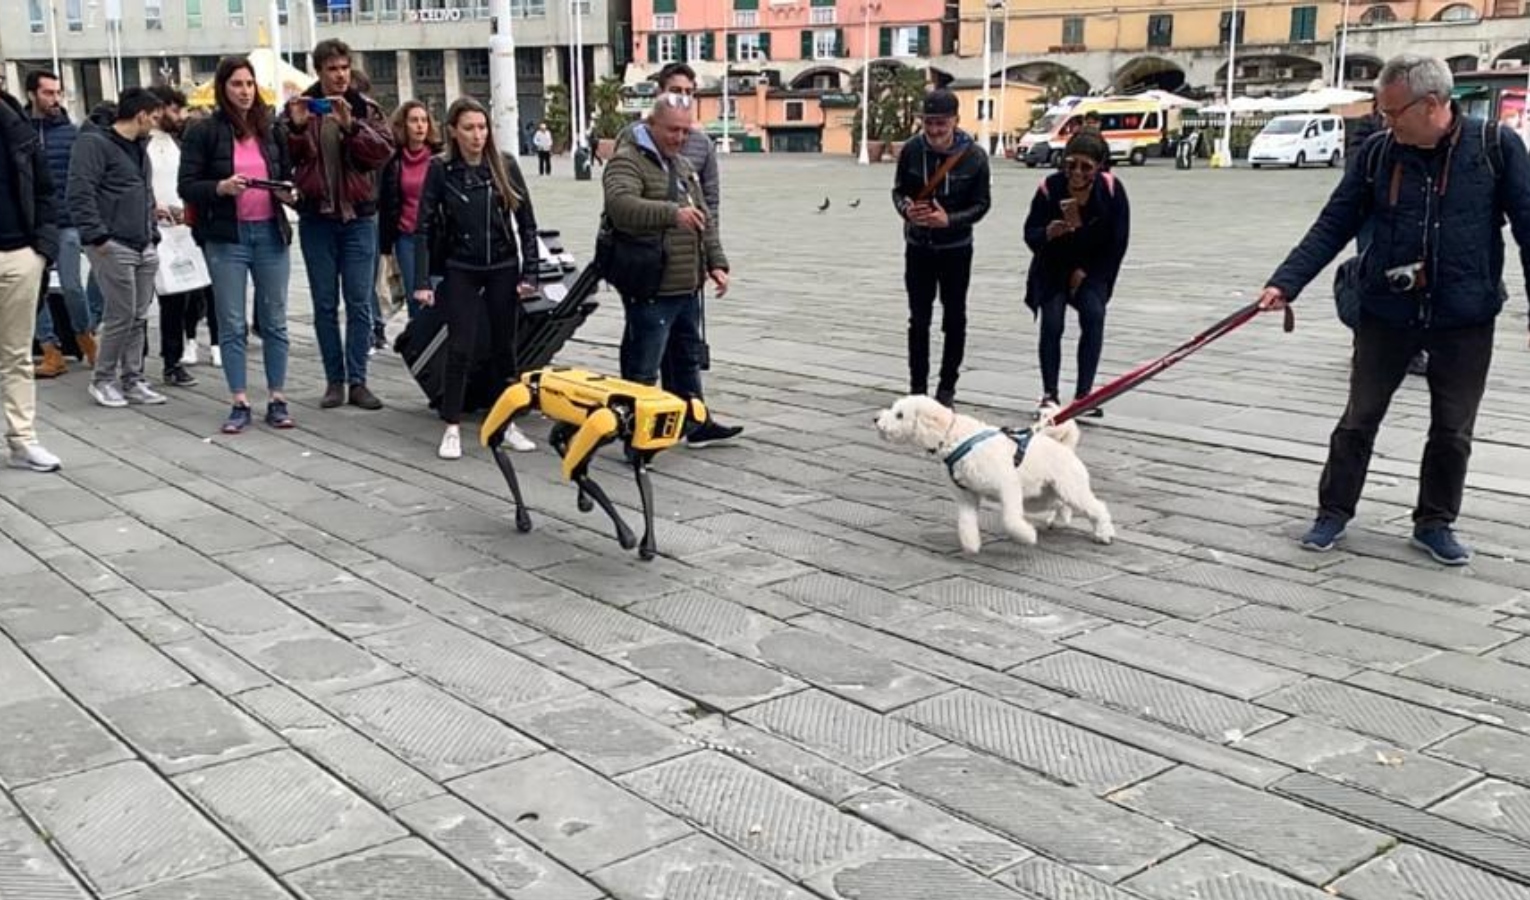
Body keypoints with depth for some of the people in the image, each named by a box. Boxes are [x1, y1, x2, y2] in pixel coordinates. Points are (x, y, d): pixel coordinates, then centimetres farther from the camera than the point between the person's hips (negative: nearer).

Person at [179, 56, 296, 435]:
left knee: (274, 320, 7)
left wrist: (288, 192, -4)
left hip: (270, 233, 3)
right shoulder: (204, 131, -2)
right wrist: (221, 187, -20)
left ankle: (277, 400, 14)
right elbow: (187, 185, -3)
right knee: (232, 324, 2)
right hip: (226, 237, -3)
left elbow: (288, 174, 17)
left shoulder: (270, 127, 8)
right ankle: (240, 403, 9)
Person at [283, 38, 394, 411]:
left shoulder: (366, 109, 4)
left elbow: (383, 152, -9)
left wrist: (351, 126, -21)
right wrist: (296, 128, -16)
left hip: (359, 216, 0)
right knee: (325, 305, 6)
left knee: (360, 303, 1)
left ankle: (357, 381, 7)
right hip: (316, 217, 0)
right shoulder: (300, 108, 4)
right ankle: (335, 380, 13)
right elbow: (284, 158, 0)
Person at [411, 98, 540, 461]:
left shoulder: (505, 165, -2)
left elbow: (526, 222, 1)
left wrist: (529, 273, -4)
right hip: (461, 272, -1)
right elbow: (424, 228, -5)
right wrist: (422, 282, -12)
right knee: (460, 349, -3)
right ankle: (452, 428, 6)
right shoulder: (441, 170, -6)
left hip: (503, 270, 2)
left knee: (504, 346, 8)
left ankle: (507, 422, 19)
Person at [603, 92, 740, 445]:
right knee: (642, 367, -4)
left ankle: (696, 422, 32)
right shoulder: (626, 161, -10)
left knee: (688, 358, 20)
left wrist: (716, 262, 14)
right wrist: (672, 213, -38)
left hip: (686, 286, 9)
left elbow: (705, 220, 24)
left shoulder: (683, 166, 19)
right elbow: (620, 204, -30)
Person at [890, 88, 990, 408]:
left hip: (956, 248, -1)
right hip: (918, 246, 1)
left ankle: (947, 387, 20)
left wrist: (949, 220, -24)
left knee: (954, 319, 8)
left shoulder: (974, 156, -12)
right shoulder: (912, 150, -8)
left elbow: (981, 204, -8)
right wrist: (907, 209, -20)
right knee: (919, 320, 6)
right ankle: (917, 388, 14)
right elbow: (899, 190, 2)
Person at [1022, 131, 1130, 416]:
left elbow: (1118, 242, -7)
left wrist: (1086, 271, -9)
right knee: (1052, 322, -12)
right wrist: (1049, 231, -39)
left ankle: (1084, 393, -11)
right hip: (1054, 267, -1)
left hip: (1093, 268, 1)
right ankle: (1049, 394, 2)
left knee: (1094, 315, -17)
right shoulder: (1050, 187, -20)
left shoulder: (1111, 189, -17)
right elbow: (1030, 235, -16)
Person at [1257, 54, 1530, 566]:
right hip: (1386, 313, 1)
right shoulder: (1377, 154, -1)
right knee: (1359, 419, 9)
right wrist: (1285, 284, -9)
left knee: (1452, 430, 10)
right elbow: (1333, 226, 0)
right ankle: (1333, 514, 23)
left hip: (1465, 318, -1)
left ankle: (1435, 524, 26)